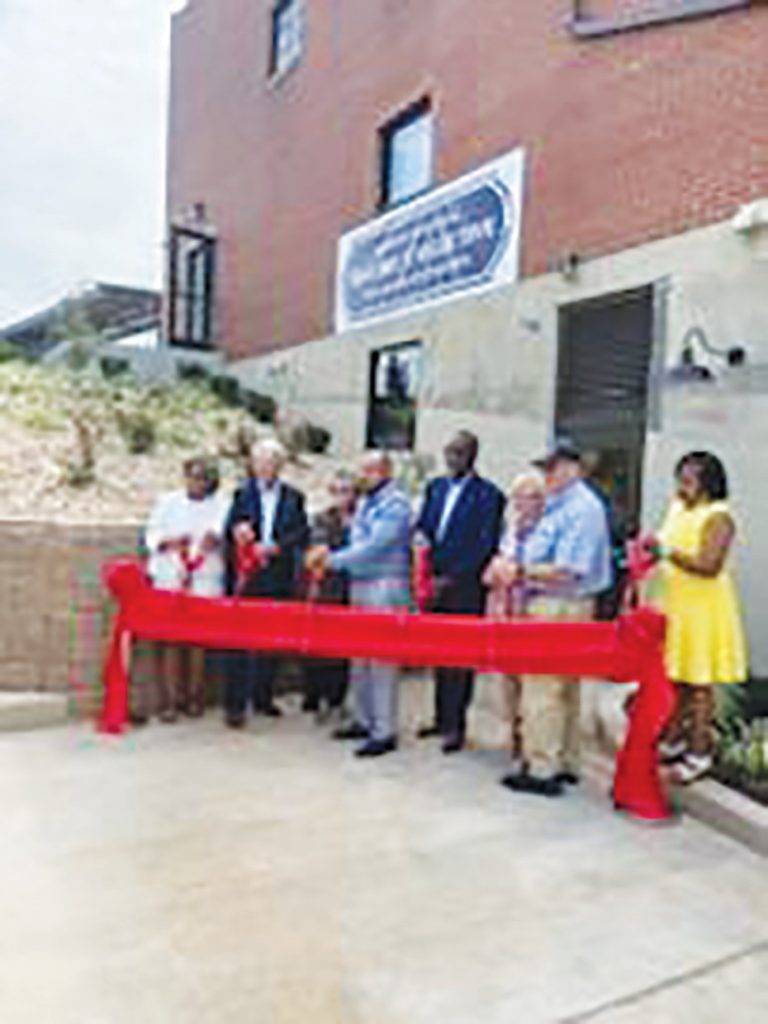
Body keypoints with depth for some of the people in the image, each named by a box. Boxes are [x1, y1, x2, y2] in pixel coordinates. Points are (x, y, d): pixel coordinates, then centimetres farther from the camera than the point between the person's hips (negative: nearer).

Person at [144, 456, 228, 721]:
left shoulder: (220, 505, 11)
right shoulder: (167, 502, 13)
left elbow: (226, 532, -1)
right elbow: (152, 535, 9)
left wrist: (215, 537, -23)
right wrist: (169, 541, -11)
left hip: (205, 581, 0)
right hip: (170, 579, 0)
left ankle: (193, 696, 12)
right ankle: (170, 699, 1)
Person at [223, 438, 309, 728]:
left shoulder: (293, 497, 8)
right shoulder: (242, 493, 6)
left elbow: (302, 533, 0)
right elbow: (229, 528, 5)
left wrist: (274, 547, -13)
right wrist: (237, 531, -17)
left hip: (278, 579, 2)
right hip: (246, 577, -2)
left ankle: (263, 698, 23)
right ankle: (235, 704, 2)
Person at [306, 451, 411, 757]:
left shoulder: (396, 505, -10)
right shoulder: (364, 502, 16)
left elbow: (373, 546, -18)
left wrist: (332, 559, -17)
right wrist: (327, 554, -1)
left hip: (385, 589, -8)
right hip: (359, 586, 8)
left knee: (381, 660, -6)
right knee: (359, 658, 13)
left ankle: (384, 732, 1)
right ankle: (365, 720, 26)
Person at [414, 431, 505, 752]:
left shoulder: (488, 494, -5)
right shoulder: (435, 487, 14)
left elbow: (486, 545, -10)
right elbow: (422, 527, 14)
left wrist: (452, 578, -14)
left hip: (465, 588, -5)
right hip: (435, 584, 5)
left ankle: (455, 725, 9)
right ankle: (441, 718, 24)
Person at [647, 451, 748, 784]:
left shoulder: (719, 517, -15)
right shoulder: (678, 507, 9)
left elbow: (709, 566, -23)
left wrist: (668, 551, -27)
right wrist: (650, 551, 0)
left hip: (703, 610, -8)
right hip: (675, 606, 8)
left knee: (698, 683, 1)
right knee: (675, 677, 15)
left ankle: (700, 753, 12)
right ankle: (674, 740, 29)